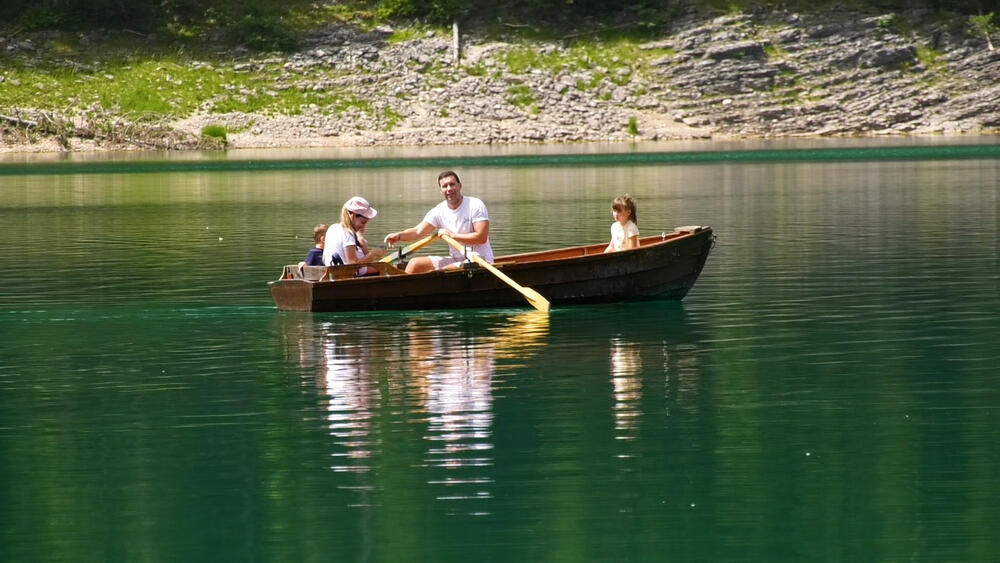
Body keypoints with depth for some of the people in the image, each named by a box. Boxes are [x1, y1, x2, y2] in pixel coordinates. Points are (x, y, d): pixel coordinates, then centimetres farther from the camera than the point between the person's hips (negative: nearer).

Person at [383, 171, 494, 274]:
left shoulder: (476, 205, -13)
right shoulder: (439, 211, 3)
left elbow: (482, 237, -21)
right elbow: (418, 231, -6)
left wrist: (453, 235, -19)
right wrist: (399, 235, -26)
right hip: (456, 259, 7)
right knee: (415, 264, -3)